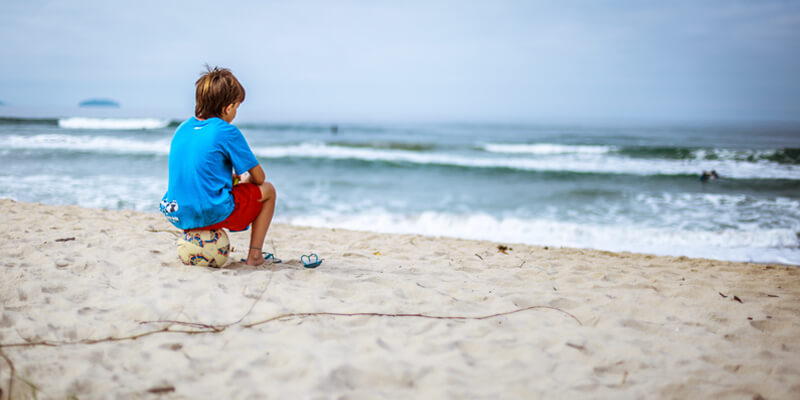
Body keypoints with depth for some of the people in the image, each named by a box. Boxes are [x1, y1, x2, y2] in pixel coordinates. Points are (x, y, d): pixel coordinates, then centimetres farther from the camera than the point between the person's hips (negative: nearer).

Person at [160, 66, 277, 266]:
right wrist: (245, 180, 20)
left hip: (178, 216, 7)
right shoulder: (228, 132, -10)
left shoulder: (182, 129, 10)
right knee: (267, 190, 15)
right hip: (213, 214, -7)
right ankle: (254, 255, 9)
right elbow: (259, 177, -3)